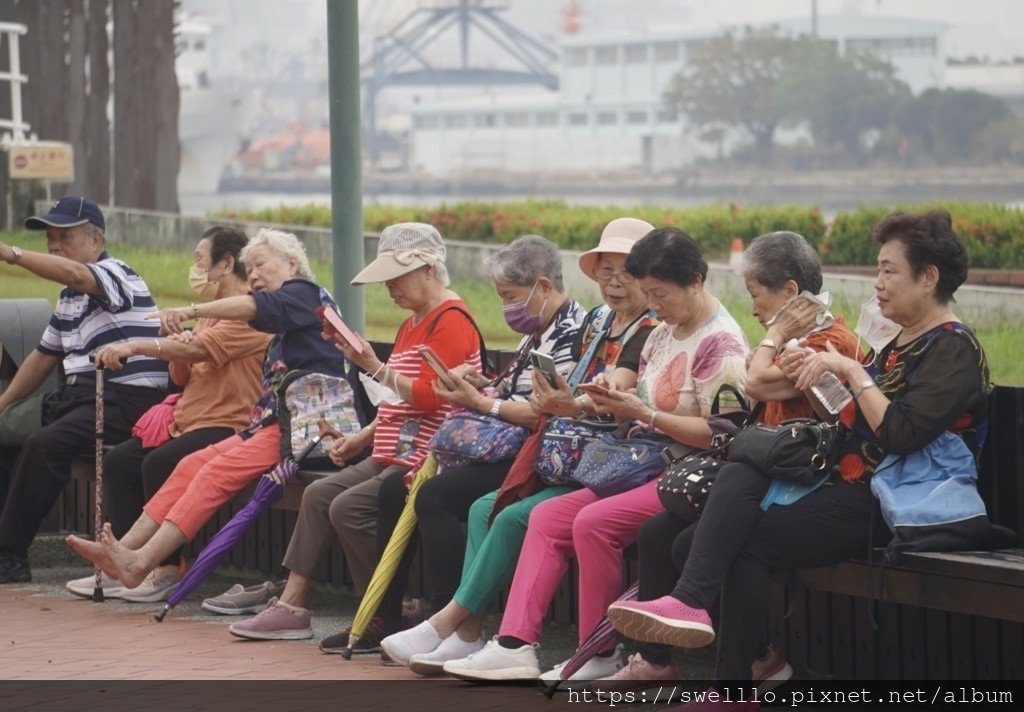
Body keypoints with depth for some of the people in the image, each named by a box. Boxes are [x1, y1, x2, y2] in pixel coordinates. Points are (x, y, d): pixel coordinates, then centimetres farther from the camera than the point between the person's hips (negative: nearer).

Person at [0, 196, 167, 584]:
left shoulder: (115, 274, -8)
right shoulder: (69, 297, 21)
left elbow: (74, 274, -31)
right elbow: (44, 356, 29)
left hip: (126, 398, -10)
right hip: (79, 396, 10)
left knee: (43, 445, -27)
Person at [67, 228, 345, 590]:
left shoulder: (304, 292, 0)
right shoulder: (283, 332, 29)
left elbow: (257, 306, -20)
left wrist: (193, 311, -34)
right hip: (275, 423, 9)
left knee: (219, 471, -24)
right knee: (194, 464, -5)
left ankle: (141, 562, -31)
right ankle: (123, 549, -11)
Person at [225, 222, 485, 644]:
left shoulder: (451, 321, -13)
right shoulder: (413, 324, 20)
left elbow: (428, 396, -22)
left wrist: (374, 368, -21)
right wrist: (361, 438, 19)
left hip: (423, 459, -11)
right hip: (393, 455, 11)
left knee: (349, 507, -22)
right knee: (319, 494, 5)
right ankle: (291, 606, 5)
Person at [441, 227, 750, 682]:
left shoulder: (722, 343, -12)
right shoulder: (664, 333, 16)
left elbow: (716, 434, -19)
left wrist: (644, 414, -20)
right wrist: (614, 402, -3)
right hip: (645, 467, 10)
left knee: (594, 522, -28)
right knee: (547, 516, -3)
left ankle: (600, 655, -15)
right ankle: (515, 645, -11)